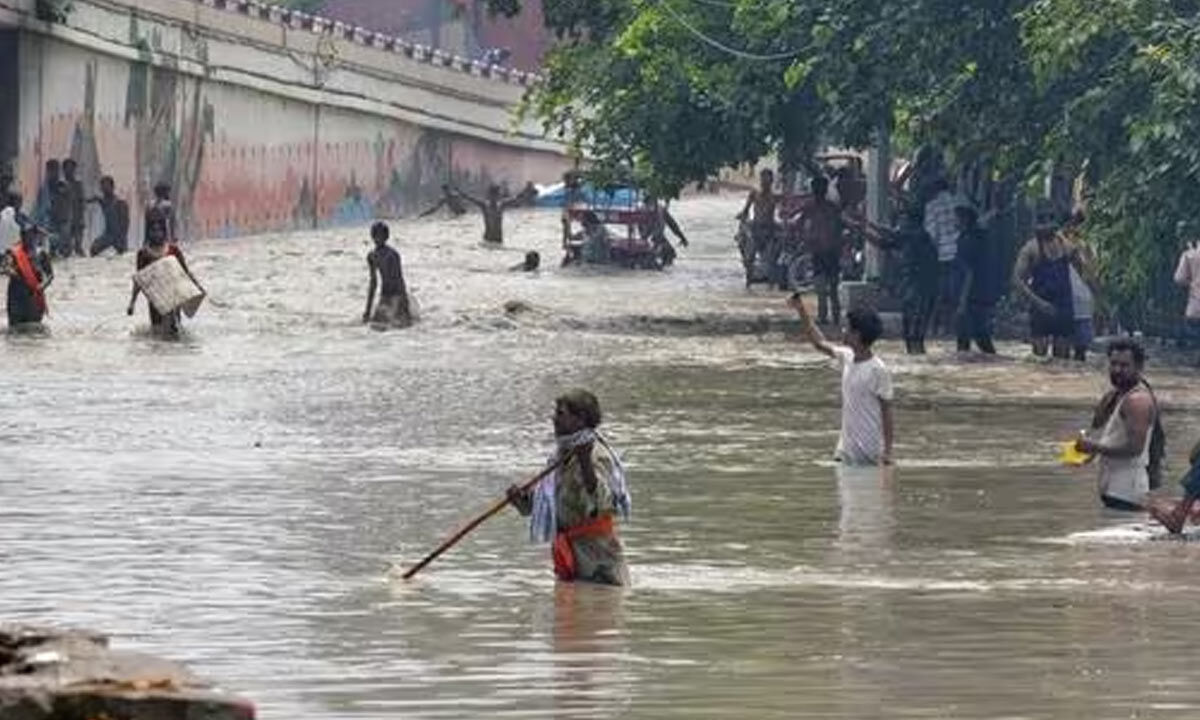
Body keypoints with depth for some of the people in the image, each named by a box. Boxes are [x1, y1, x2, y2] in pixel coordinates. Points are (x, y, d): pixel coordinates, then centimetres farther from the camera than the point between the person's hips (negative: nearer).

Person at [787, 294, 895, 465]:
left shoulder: (878, 371, -16)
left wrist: (887, 451, -15)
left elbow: (886, 411, -13)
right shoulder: (847, 357, 5)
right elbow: (820, 344, 21)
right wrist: (802, 311, 19)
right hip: (847, 449, 8)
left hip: (869, 452, -8)